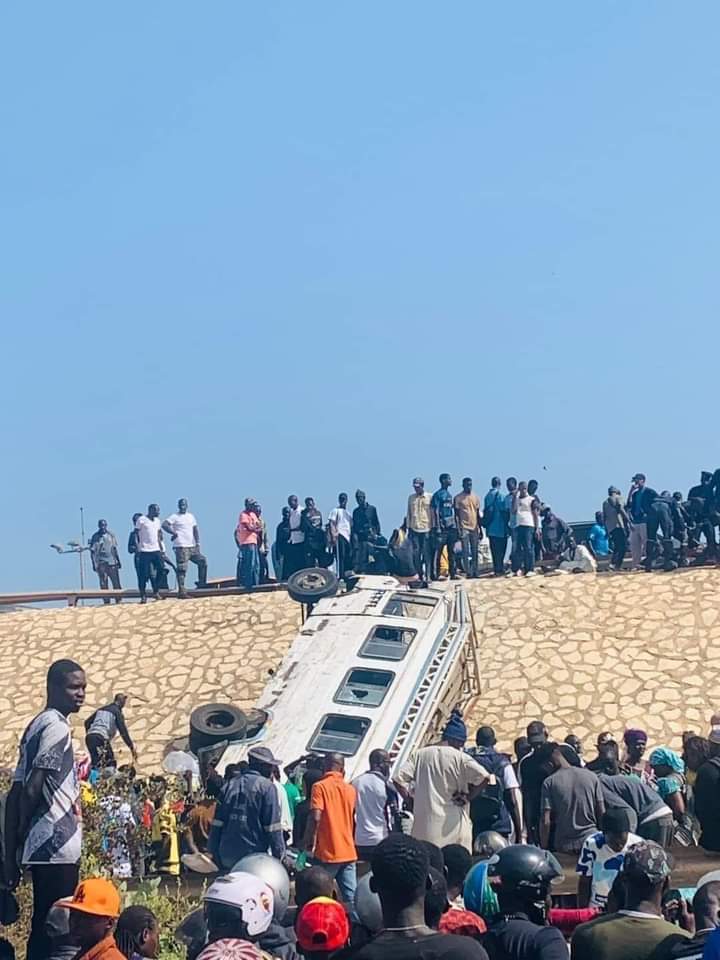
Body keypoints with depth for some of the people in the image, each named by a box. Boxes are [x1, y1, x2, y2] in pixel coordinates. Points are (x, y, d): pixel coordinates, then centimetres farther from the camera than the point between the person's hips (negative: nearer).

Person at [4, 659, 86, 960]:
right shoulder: (57, 726, -12)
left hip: (43, 846, 9)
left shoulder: (36, 726, 16)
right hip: (57, 846, -9)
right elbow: (33, 790, -20)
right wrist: (21, 835, -4)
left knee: (44, 928, 12)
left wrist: (12, 853, 13)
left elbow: (16, 794, 14)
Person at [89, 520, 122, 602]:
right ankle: (106, 601, 0)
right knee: (103, 584, -2)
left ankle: (118, 600, 2)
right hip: (101, 564, -2)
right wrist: (94, 564, -3)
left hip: (112, 562, 2)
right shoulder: (95, 537, 1)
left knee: (116, 583, -3)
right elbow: (92, 551, 2)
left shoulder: (111, 535, 8)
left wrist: (118, 561, 12)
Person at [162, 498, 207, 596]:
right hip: (181, 547, -7)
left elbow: (195, 530, 17)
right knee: (181, 569, -9)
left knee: (202, 561, 6)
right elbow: (164, 525, -15)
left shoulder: (191, 516, 17)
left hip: (192, 547, 7)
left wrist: (197, 543, 8)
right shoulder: (174, 516, -2)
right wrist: (174, 533, -18)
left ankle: (201, 583, 14)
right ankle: (181, 590, -9)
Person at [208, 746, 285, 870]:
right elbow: (273, 828, -9)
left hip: (227, 856, 6)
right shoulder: (267, 787, -6)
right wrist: (279, 855, -3)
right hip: (254, 855, -6)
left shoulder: (229, 785, 11)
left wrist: (213, 851, 15)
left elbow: (217, 823, 11)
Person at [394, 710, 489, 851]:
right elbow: (484, 776, -17)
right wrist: (468, 797, -5)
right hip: (452, 825, -3)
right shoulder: (460, 757, -6)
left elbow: (399, 779, 1)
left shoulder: (420, 754, 5)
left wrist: (411, 799, 9)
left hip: (424, 823, 4)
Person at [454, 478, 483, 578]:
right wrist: (459, 529, -11)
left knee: (475, 552, 5)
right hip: (464, 528, -4)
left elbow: (478, 514, 15)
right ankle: (468, 572, -3)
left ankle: (475, 572, 8)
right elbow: (456, 515, -4)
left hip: (475, 528, 4)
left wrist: (480, 529, 13)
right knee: (466, 552, -4)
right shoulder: (458, 498, -2)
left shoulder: (476, 497, 11)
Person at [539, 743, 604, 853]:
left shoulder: (549, 782, -6)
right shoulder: (591, 776, 1)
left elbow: (546, 821, -9)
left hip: (564, 845, -2)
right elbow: (602, 814, 2)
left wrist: (544, 849, 0)